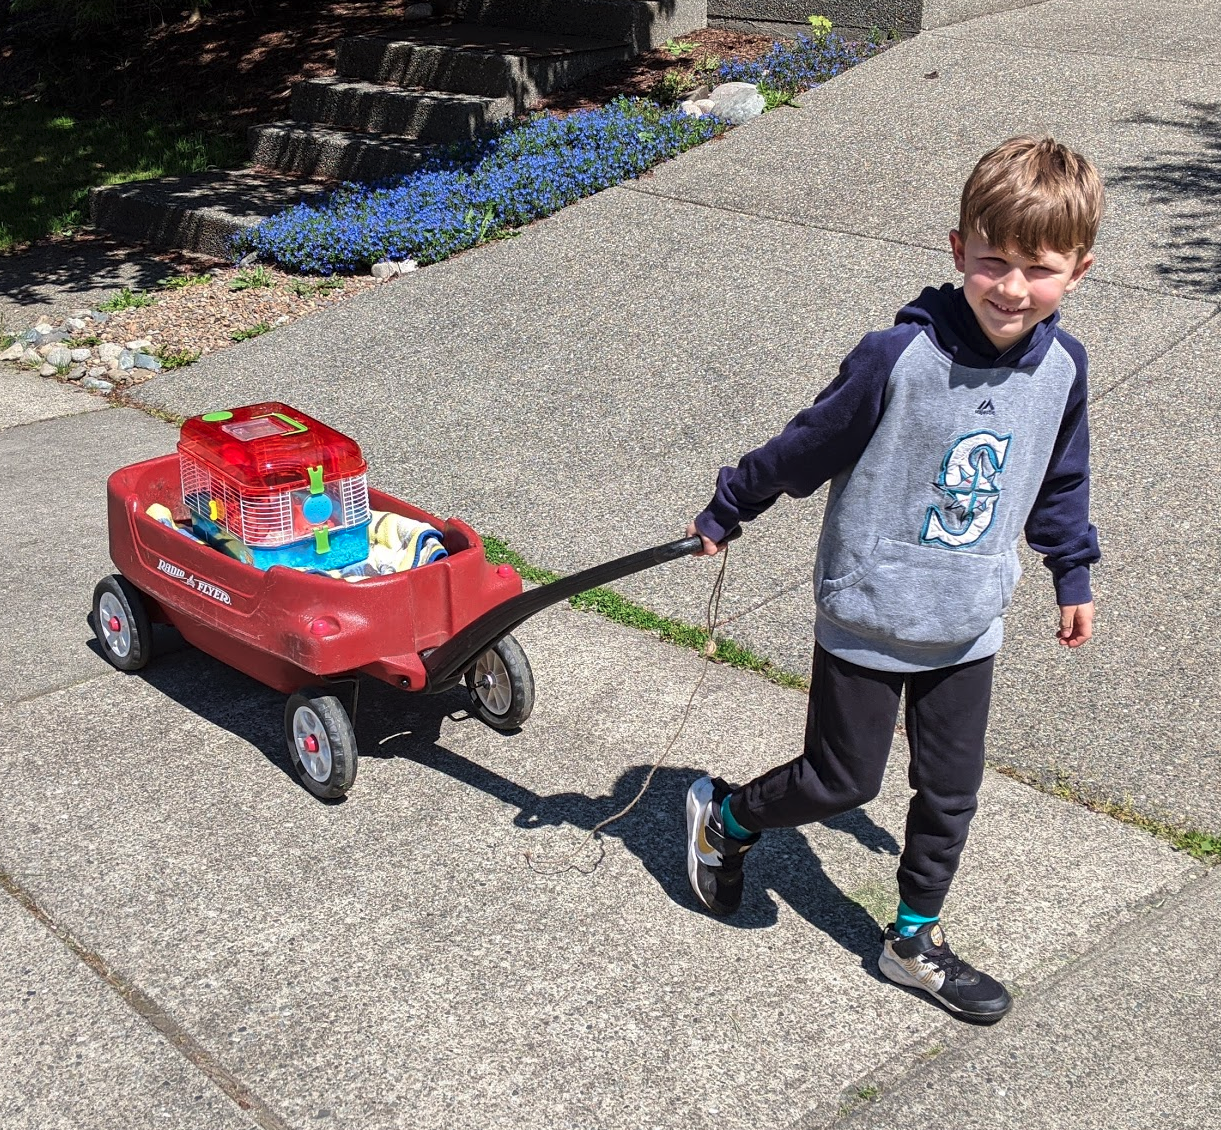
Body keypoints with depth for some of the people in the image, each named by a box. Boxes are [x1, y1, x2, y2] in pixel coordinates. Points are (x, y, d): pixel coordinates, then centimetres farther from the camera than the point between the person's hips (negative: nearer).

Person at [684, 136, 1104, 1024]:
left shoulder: (1061, 367, -6)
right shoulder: (902, 356, -24)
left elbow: (1059, 481, 12)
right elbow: (808, 447, -11)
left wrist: (1073, 574, 21)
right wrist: (725, 512, -1)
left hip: (969, 626, 5)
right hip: (868, 617, -5)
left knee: (951, 792, 14)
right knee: (841, 781, 9)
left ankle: (916, 941, 35)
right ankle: (722, 816, 37)